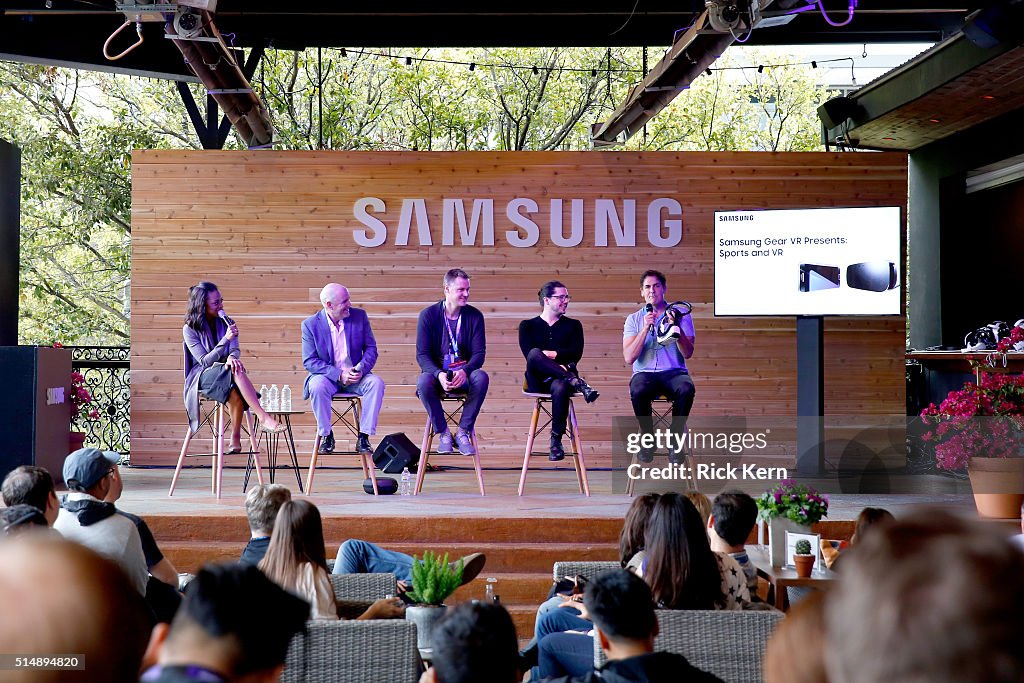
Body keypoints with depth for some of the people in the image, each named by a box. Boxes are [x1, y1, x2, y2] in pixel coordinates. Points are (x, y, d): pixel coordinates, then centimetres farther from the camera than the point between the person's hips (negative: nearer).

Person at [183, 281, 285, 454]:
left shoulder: (226, 323, 11)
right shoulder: (190, 329, -3)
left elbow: (235, 349, -1)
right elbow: (204, 361, -11)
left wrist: (232, 357, -27)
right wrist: (225, 339, -22)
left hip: (225, 374, 3)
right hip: (202, 377, -3)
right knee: (236, 371, -35)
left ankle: (235, 438, -31)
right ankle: (263, 416, -43)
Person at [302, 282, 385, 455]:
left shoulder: (359, 316, 1)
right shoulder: (310, 324, -6)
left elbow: (371, 348, 2)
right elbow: (309, 361, -10)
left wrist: (362, 368, -19)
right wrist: (338, 374, -23)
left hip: (355, 376, 2)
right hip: (327, 376, -2)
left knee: (376, 382, -28)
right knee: (317, 386, -35)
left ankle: (363, 437, -21)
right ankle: (326, 435, -15)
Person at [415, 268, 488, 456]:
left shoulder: (474, 315, 2)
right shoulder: (428, 315, -3)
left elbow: (479, 353, -3)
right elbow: (422, 354, -7)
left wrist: (465, 371, -26)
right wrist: (439, 374, -28)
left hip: (463, 375, 1)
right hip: (437, 372, -1)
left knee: (481, 377, -32)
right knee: (423, 382, -35)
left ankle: (463, 432, -19)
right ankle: (443, 433, -17)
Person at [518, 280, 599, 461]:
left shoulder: (573, 325, 19)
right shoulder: (528, 325, 15)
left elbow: (576, 353, 2)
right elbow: (528, 354, -4)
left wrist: (554, 354, -14)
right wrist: (558, 365, -17)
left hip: (560, 377, 0)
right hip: (537, 380, 0)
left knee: (560, 388, -39)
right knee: (535, 353, -34)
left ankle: (556, 441, -34)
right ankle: (578, 383, -40)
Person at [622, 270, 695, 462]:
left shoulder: (680, 315, 8)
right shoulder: (634, 319, 10)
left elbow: (687, 353, -4)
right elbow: (629, 357, -4)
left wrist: (677, 328, -19)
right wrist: (645, 328, -12)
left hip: (674, 372, 0)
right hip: (644, 373, 0)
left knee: (686, 389, -36)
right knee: (638, 391, -36)